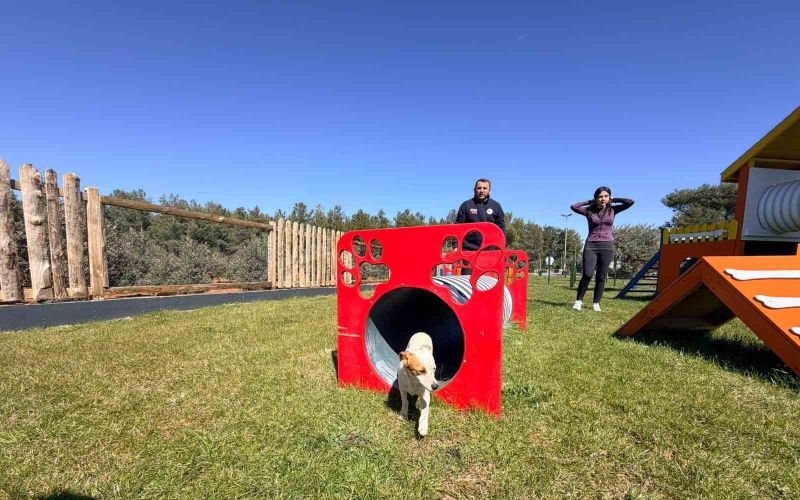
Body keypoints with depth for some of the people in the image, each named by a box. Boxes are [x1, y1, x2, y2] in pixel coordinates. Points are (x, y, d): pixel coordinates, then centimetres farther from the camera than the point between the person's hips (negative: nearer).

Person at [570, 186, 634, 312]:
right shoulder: (589, 210, 4)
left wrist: (613, 200, 8)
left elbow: (630, 202, 1)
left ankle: (596, 303, 13)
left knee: (601, 277, 3)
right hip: (591, 246, -1)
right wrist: (589, 202, 2)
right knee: (587, 275, -12)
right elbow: (573, 207, -7)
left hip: (607, 246, 2)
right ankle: (578, 301, 1)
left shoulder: (613, 210, 8)